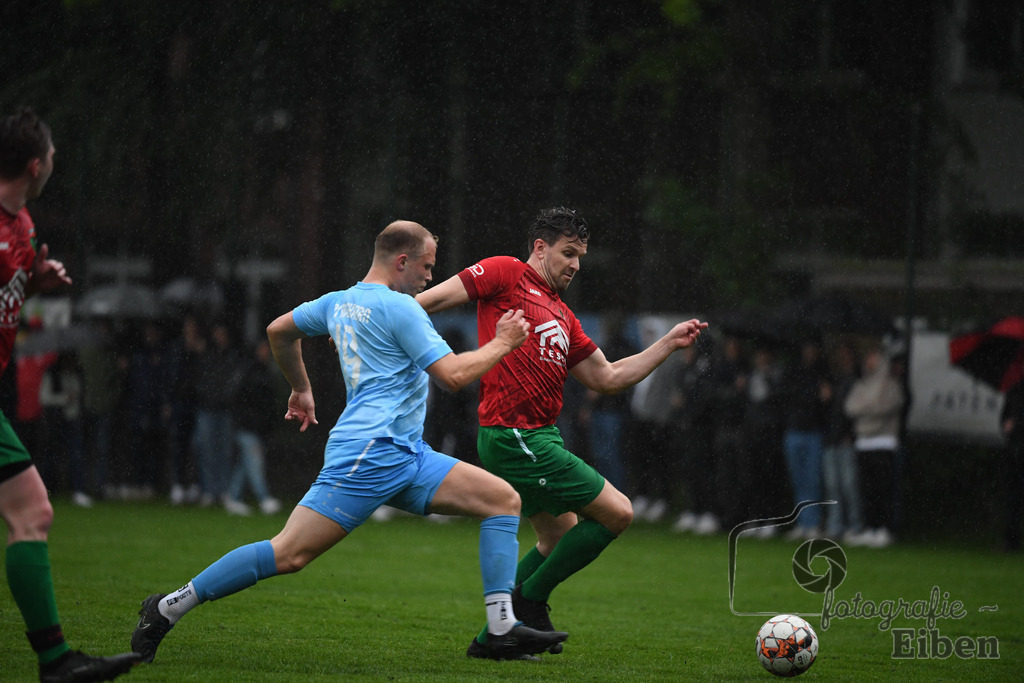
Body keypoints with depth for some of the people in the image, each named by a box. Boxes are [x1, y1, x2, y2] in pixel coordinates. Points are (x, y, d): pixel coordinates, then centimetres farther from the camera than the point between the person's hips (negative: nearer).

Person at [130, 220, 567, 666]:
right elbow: (452, 375, -12)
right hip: (370, 451, -10)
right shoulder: (400, 308, -9)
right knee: (290, 554, -15)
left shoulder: (339, 302, 18)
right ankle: (170, 608, -5)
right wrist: (501, 344, 2)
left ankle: (501, 630, -5)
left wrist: (301, 388, 43)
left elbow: (279, 331, 31)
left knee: (503, 499, 3)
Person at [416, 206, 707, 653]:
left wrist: (669, 344, 22)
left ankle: (496, 634, 18)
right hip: (514, 436, -10)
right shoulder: (506, 274, -3)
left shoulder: (562, 316, 20)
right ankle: (530, 600, 1)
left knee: (561, 540, 17)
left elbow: (607, 378, 22)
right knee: (617, 513, -7)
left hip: (538, 437, 10)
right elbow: (434, 298, -6)